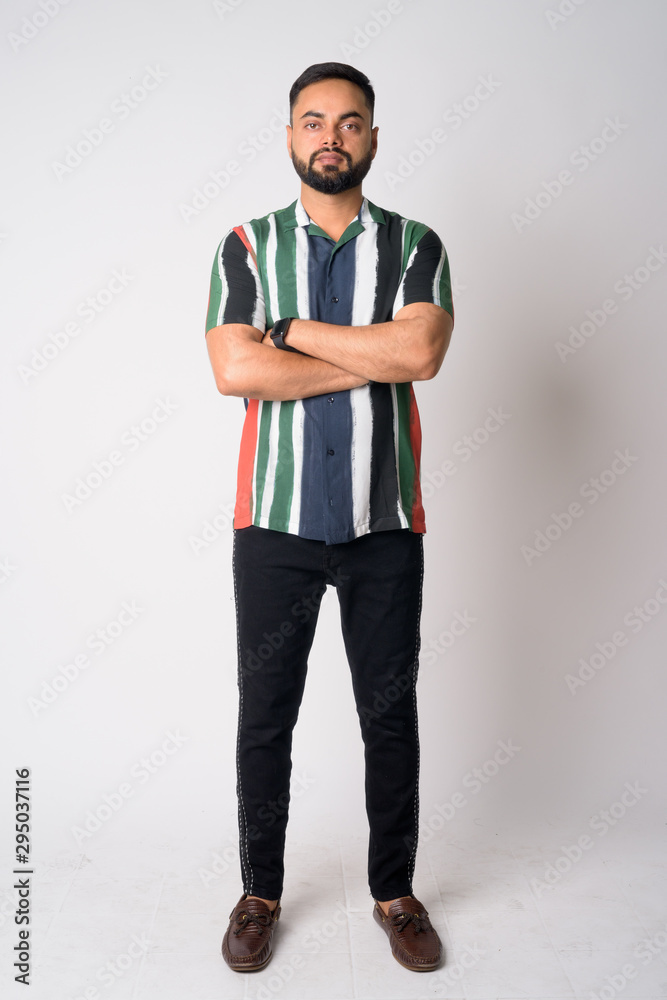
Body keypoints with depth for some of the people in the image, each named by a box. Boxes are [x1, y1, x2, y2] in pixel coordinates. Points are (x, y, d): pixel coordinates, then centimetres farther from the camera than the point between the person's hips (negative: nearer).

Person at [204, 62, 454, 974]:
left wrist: (292, 329, -10)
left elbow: (421, 353, -14)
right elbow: (235, 370, -11)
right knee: (264, 714, 10)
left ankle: (395, 892, 32)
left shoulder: (414, 245, 6)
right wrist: (375, 359, -11)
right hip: (275, 521, 0)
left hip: (384, 523, 1)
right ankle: (260, 893, 31)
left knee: (391, 714, 10)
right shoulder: (247, 247, 5)